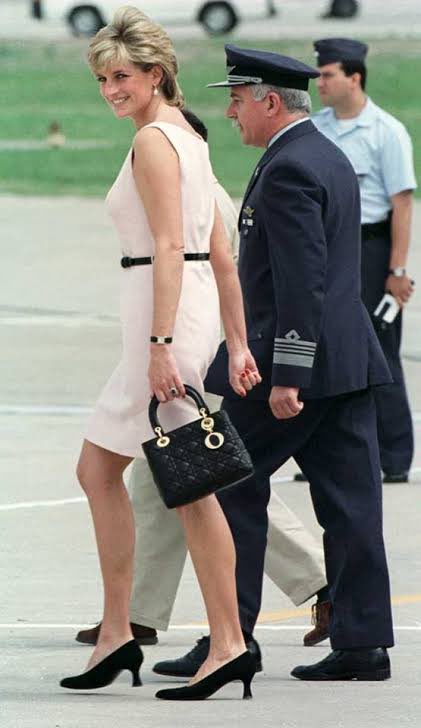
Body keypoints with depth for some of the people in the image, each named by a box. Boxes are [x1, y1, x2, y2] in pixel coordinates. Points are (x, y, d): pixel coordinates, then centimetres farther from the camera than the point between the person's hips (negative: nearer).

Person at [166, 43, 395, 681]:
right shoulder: (331, 159, 17)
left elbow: (302, 280, -21)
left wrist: (285, 376, -23)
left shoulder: (288, 169, -15)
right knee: (349, 501, 5)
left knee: (230, 485, 2)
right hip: (349, 357, 9)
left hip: (294, 361, -9)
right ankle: (362, 643, 4)